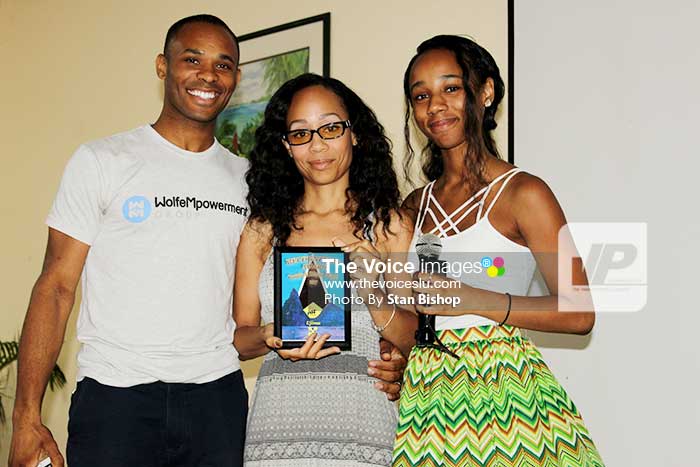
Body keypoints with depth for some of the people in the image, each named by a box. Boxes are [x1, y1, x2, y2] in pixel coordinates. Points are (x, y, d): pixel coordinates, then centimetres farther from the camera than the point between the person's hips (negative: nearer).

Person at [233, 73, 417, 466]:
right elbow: (241, 338, 10)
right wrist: (270, 338, -11)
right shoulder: (262, 231, 9)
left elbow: (410, 341, 4)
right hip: (279, 419, 1)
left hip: (362, 421, -1)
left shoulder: (389, 225, 5)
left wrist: (374, 296, -15)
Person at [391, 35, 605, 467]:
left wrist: (473, 299, -18)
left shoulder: (523, 192, -6)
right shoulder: (415, 206, 10)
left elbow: (579, 314, -10)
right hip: (424, 394, 5)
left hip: (499, 392, -4)